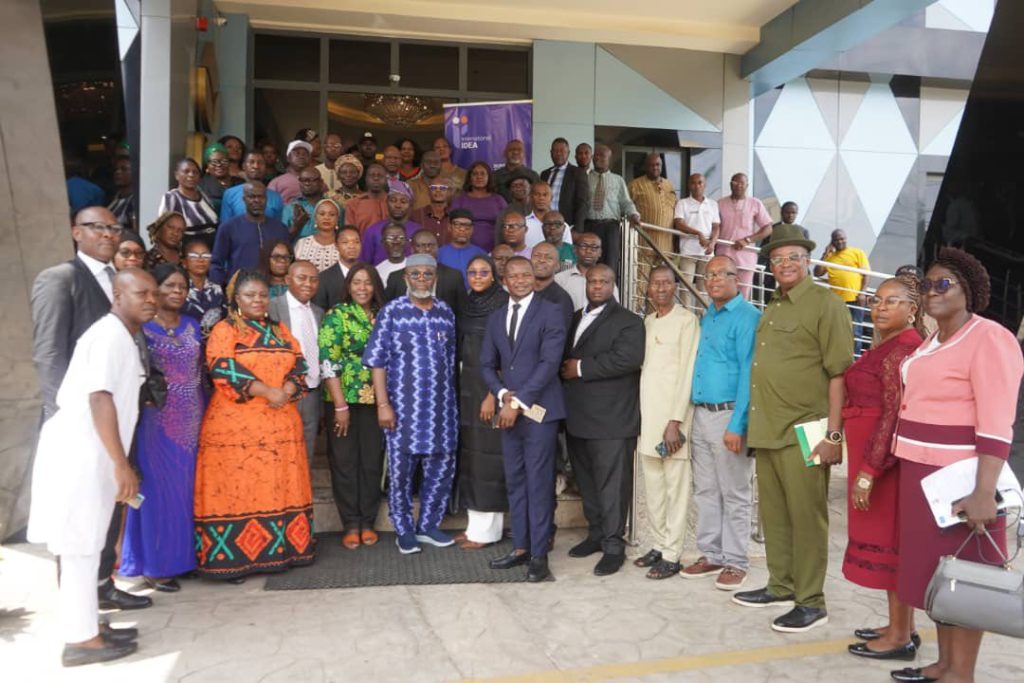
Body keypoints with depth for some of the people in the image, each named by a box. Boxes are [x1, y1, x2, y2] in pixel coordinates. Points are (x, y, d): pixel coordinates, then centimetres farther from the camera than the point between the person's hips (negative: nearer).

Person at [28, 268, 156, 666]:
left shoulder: (122, 337, 16)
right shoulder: (110, 334, -14)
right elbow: (99, 398, -23)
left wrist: (118, 462, 20)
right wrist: (121, 464, -24)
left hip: (88, 453, 10)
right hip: (79, 453, -10)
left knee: (86, 545, 15)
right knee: (80, 545, -3)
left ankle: (86, 628, 25)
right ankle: (81, 639, 6)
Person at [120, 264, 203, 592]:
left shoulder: (193, 326, 11)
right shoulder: (140, 327, -4)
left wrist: (204, 414, 9)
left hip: (191, 420, 5)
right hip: (156, 420, -5)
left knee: (186, 488, 10)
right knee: (158, 490, 1)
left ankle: (182, 555, 22)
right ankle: (155, 565, 11)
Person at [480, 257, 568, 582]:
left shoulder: (550, 313, -4)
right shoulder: (496, 318, 15)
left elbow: (549, 363, -13)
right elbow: (487, 364, 15)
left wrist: (519, 401, -15)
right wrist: (503, 394, -4)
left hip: (538, 409, -6)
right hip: (508, 409, 6)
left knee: (538, 483, -3)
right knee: (515, 482, 11)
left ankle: (539, 554, 4)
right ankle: (520, 547, 20)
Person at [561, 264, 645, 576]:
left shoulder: (628, 321, -4)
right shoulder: (575, 319, 19)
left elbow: (628, 358, -19)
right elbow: (565, 356, 23)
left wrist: (581, 368, -15)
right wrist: (566, 369, 1)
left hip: (611, 418, -7)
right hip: (578, 416, 7)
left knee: (611, 483, -3)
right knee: (586, 480, 14)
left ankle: (613, 545, 6)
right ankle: (596, 533, 28)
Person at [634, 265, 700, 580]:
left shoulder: (686, 320, -6)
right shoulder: (647, 322, 14)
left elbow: (687, 372, -12)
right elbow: (643, 368, 14)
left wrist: (675, 421, -16)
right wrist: (640, 416, 7)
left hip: (672, 414, -6)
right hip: (647, 414, 7)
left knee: (676, 487, 0)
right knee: (653, 487, 12)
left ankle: (672, 555, 8)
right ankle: (659, 544, 24)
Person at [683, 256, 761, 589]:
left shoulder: (747, 317, -9)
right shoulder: (706, 318, 16)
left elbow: (748, 374, -16)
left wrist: (737, 425, -21)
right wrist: (693, 414, 13)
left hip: (729, 415, -8)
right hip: (701, 414, 8)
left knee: (734, 495, 2)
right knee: (705, 491, 13)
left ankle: (735, 562, 12)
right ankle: (711, 554, 24)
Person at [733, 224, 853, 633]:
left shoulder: (825, 305, -6)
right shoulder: (771, 309, 17)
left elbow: (839, 373, -12)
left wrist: (833, 434, -16)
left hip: (803, 432, -7)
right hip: (766, 431, 8)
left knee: (806, 517, 1)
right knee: (773, 515, 15)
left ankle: (811, 603, 12)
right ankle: (780, 586, 29)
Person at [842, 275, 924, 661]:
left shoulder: (901, 350, -16)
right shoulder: (891, 346, 14)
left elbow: (895, 415, -22)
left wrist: (868, 471, -23)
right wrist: (866, 465, 18)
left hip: (885, 458, -10)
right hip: (879, 456, 10)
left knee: (890, 540, -2)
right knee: (892, 540, 15)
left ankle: (900, 638, 8)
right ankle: (901, 626, 26)